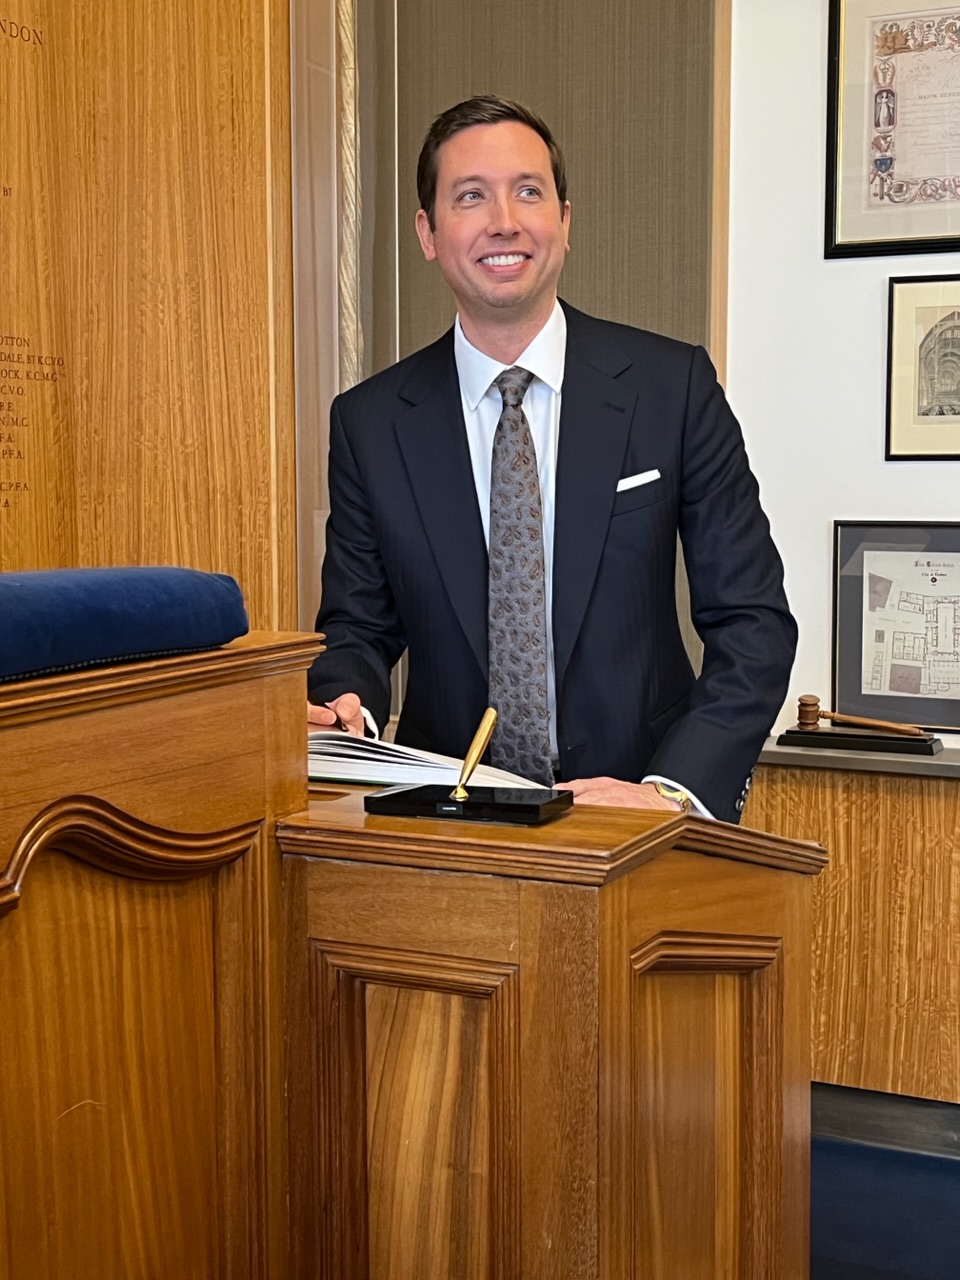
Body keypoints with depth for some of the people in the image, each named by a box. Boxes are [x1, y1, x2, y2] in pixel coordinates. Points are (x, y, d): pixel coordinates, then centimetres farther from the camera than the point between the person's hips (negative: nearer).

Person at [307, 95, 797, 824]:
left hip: (634, 813, -1)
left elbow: (753, 620, 0)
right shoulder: (369, 424, 5)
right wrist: (344, 708, -11)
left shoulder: (674, 387, 1)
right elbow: (358, 627, 12)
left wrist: (674, 790, -13)